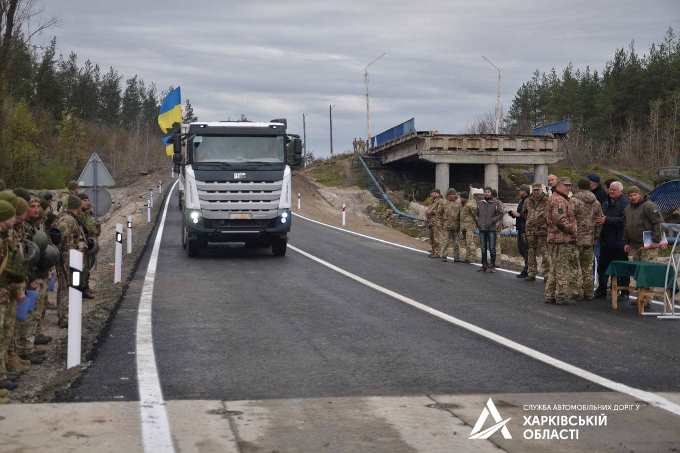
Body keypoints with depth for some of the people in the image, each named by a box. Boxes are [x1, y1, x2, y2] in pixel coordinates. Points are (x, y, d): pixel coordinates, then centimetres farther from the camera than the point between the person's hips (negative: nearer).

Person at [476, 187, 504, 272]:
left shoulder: (496, 203, 0)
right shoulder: (480, 203, 11)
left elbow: (500, 214, -2)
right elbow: (476, 214, 19)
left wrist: (493, 221, -13)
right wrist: (477, 221, 5)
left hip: (491, 229, -4)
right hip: (482, 229, 4)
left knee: (492, 248, -4)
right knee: (483, 249, 9)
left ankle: (492, 266, 4)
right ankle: (484, 265, 17)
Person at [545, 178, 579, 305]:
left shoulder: (553, 198, 21)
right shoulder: (559, 200, -14)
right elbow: (560, 219, -24)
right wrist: (572, 230, -13)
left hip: (554, 239, 11)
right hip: (563, 240, -11)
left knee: (555, 269, 14)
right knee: (564, 269, -5)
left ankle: (550, 295, 18)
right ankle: (562, 296, -1)